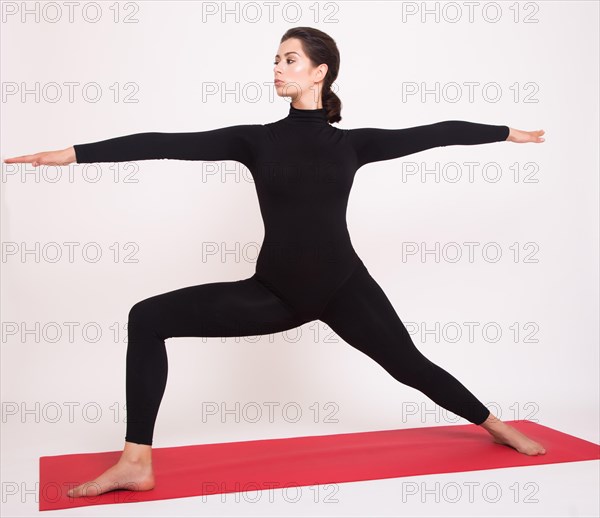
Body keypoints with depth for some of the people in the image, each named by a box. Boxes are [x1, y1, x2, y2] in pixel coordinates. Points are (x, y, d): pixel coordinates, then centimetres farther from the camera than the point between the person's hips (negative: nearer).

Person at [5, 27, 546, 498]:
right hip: (274, 291, 1)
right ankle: (137, 461, -8)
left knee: (410, 364, 8)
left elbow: (439, 132, 9)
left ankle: (500, 428, 37)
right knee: (148, 318, -12)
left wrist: (512, 132, 16)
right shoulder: (258, 139, 1)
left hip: (343, 285, -1)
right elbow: (167, 144, -7)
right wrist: (69, 153, -11)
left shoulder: (351, 142, 1)